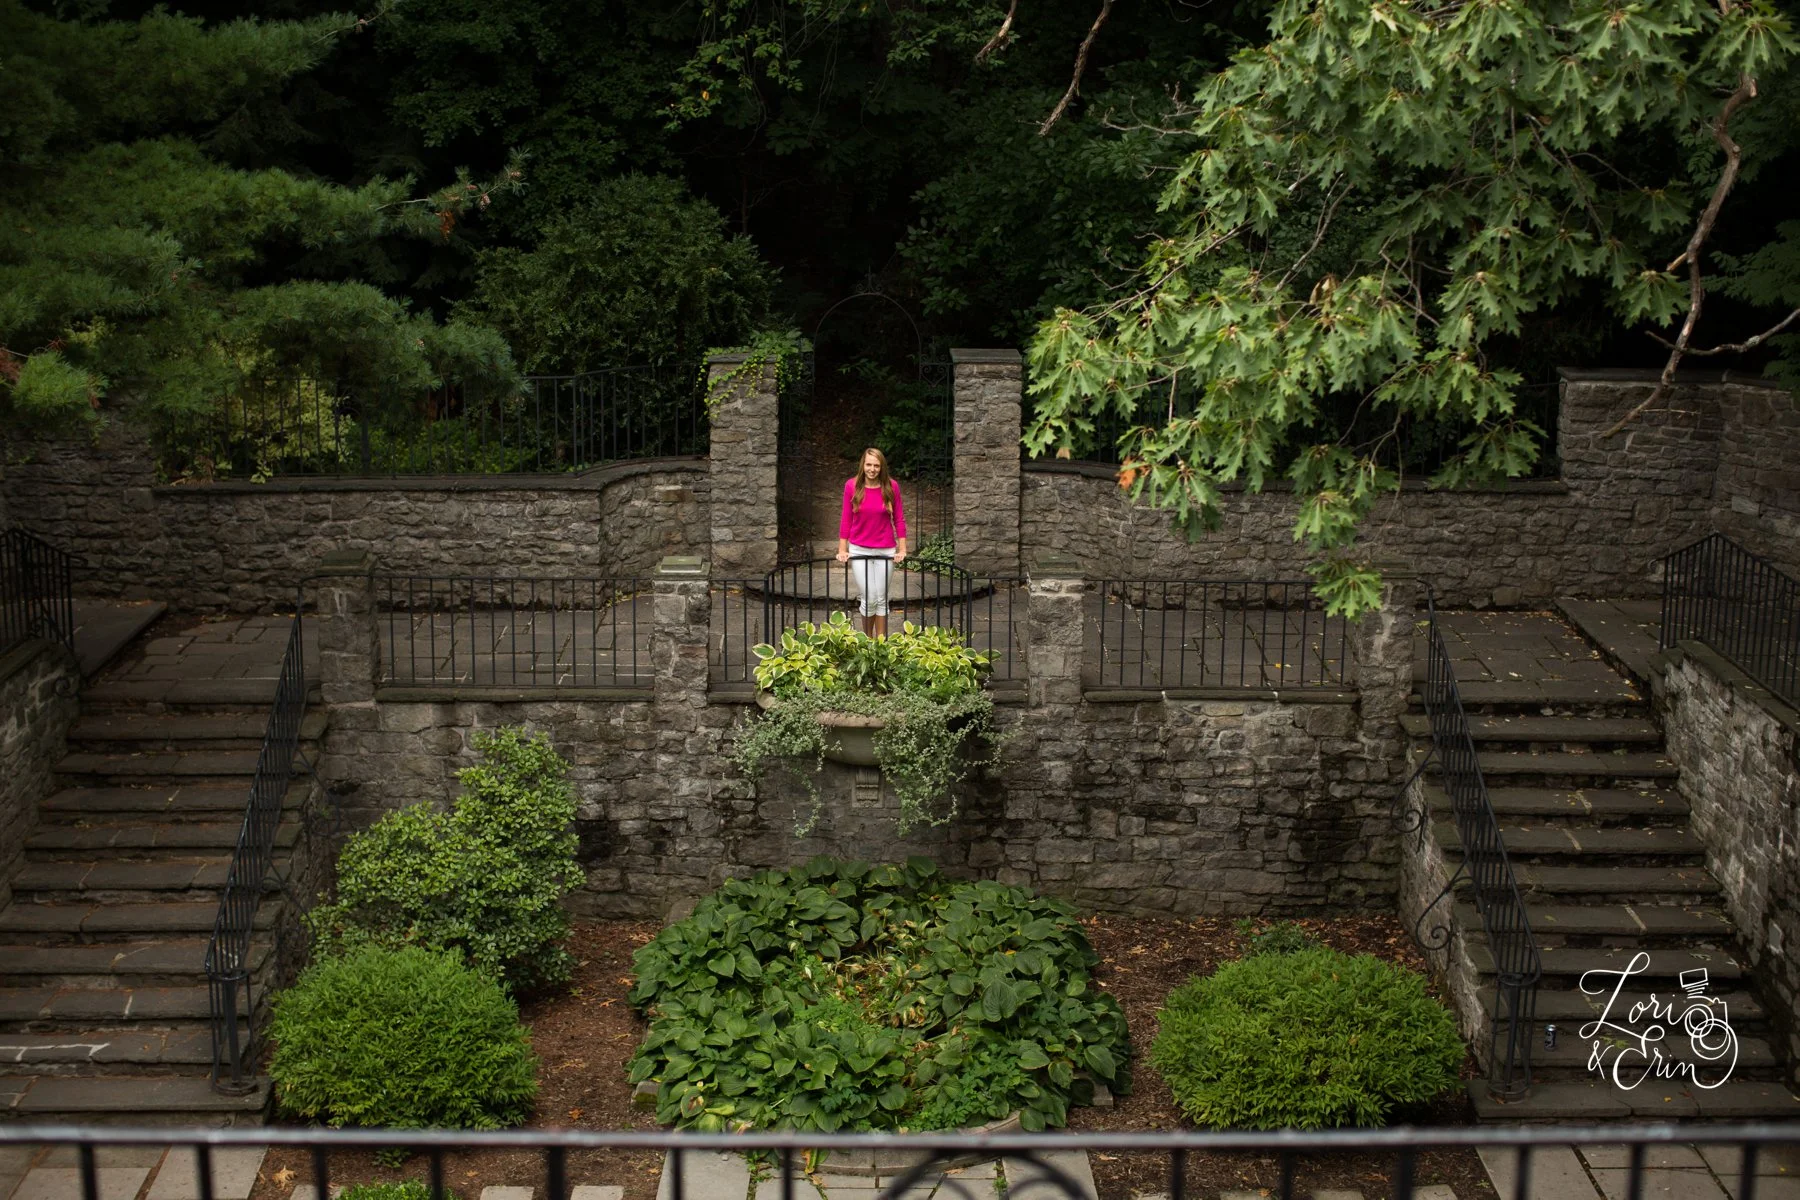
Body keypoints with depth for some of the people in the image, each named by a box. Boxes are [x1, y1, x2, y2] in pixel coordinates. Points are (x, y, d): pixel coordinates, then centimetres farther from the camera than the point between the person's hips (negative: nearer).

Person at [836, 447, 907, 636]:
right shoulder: (851, 485, -5)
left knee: (881, 599, 7)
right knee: (868, 599, -2)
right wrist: (842, 549, -1)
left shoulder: (891, 487, -4)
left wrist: (902, 549, -3)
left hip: (885, 551, 1)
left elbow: (899, 519, 2)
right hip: (859, 551, -1)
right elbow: (846, 519, 1)